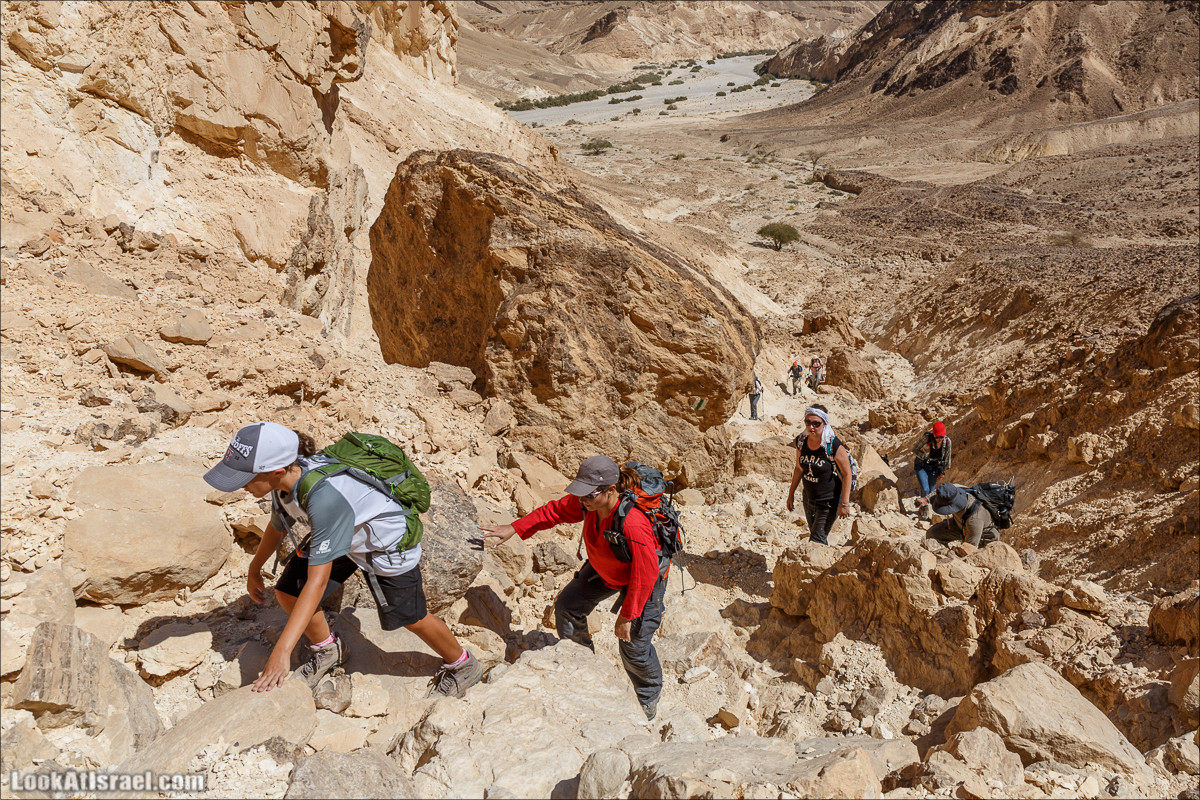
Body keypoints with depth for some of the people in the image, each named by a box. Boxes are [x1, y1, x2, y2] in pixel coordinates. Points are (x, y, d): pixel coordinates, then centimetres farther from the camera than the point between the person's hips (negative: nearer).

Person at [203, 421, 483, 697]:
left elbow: (317, 581, -41)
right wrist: (254, 570, 22)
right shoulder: (286, 479, -18)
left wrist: (281, 652, -40)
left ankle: (463, 666, 30)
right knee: (287, 591, 1)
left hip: (387, 540, -7)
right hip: (341, 534, 8)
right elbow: (277, 526, 6)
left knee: (408, 616, 3)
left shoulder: (325, 496, -44)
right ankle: (328, 650, 29)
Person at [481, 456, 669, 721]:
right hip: (603, 568, 8)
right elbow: (556, 510, -5)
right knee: (567, 607, 13)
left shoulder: (633, 525, -43)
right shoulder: (587, 503, -22)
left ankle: (649, 701, 31)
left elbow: (644, 575, -33)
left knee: (633, 644, 0)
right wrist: (514, 528, -7)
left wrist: (627, 615, -23)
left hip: (645, 577, -7)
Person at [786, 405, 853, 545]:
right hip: (808, 499, 6)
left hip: (829, 502, -6)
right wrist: (791, 494, 14)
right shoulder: (801, 441, -7)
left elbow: (847, 474, -15)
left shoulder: (834, 446, -24)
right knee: (814, 534, 23)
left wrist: (845, 503, -16)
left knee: (816, 542, -4)